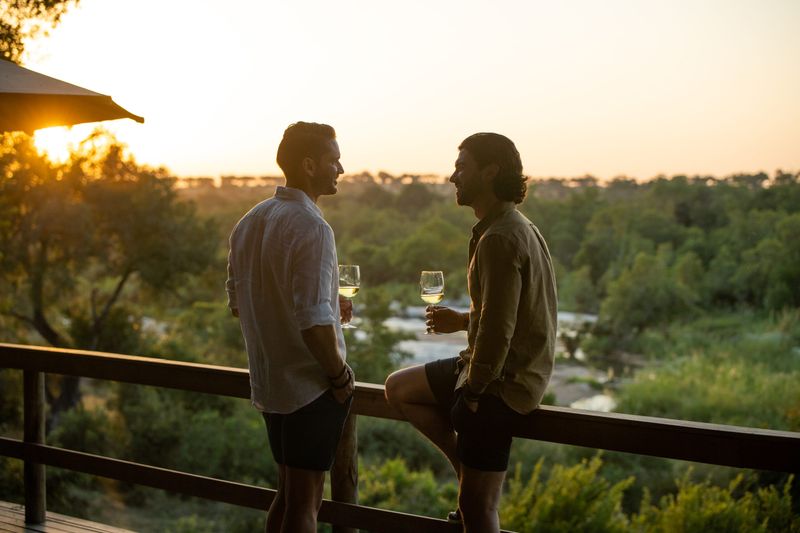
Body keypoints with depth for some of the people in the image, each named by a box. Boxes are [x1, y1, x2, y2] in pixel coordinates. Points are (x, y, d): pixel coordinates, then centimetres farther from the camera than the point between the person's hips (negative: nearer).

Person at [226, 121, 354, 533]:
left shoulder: (249, 221, 7)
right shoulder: (311, 227, -19)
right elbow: (313, 323, -25)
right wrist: (341, 376, -10)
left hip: (268, 383, 8)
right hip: (311, 387, -8)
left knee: (288, 494, 20)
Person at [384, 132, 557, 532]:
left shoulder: (500, 240, -24)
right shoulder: (515, 227, 9)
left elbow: (498, 331, -27)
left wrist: (471, 391, -15)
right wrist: (463, 320, 8)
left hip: (501, 383, -10)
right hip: (497, 370, 10)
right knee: (398, 388, 20)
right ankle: (469, 475, 18)